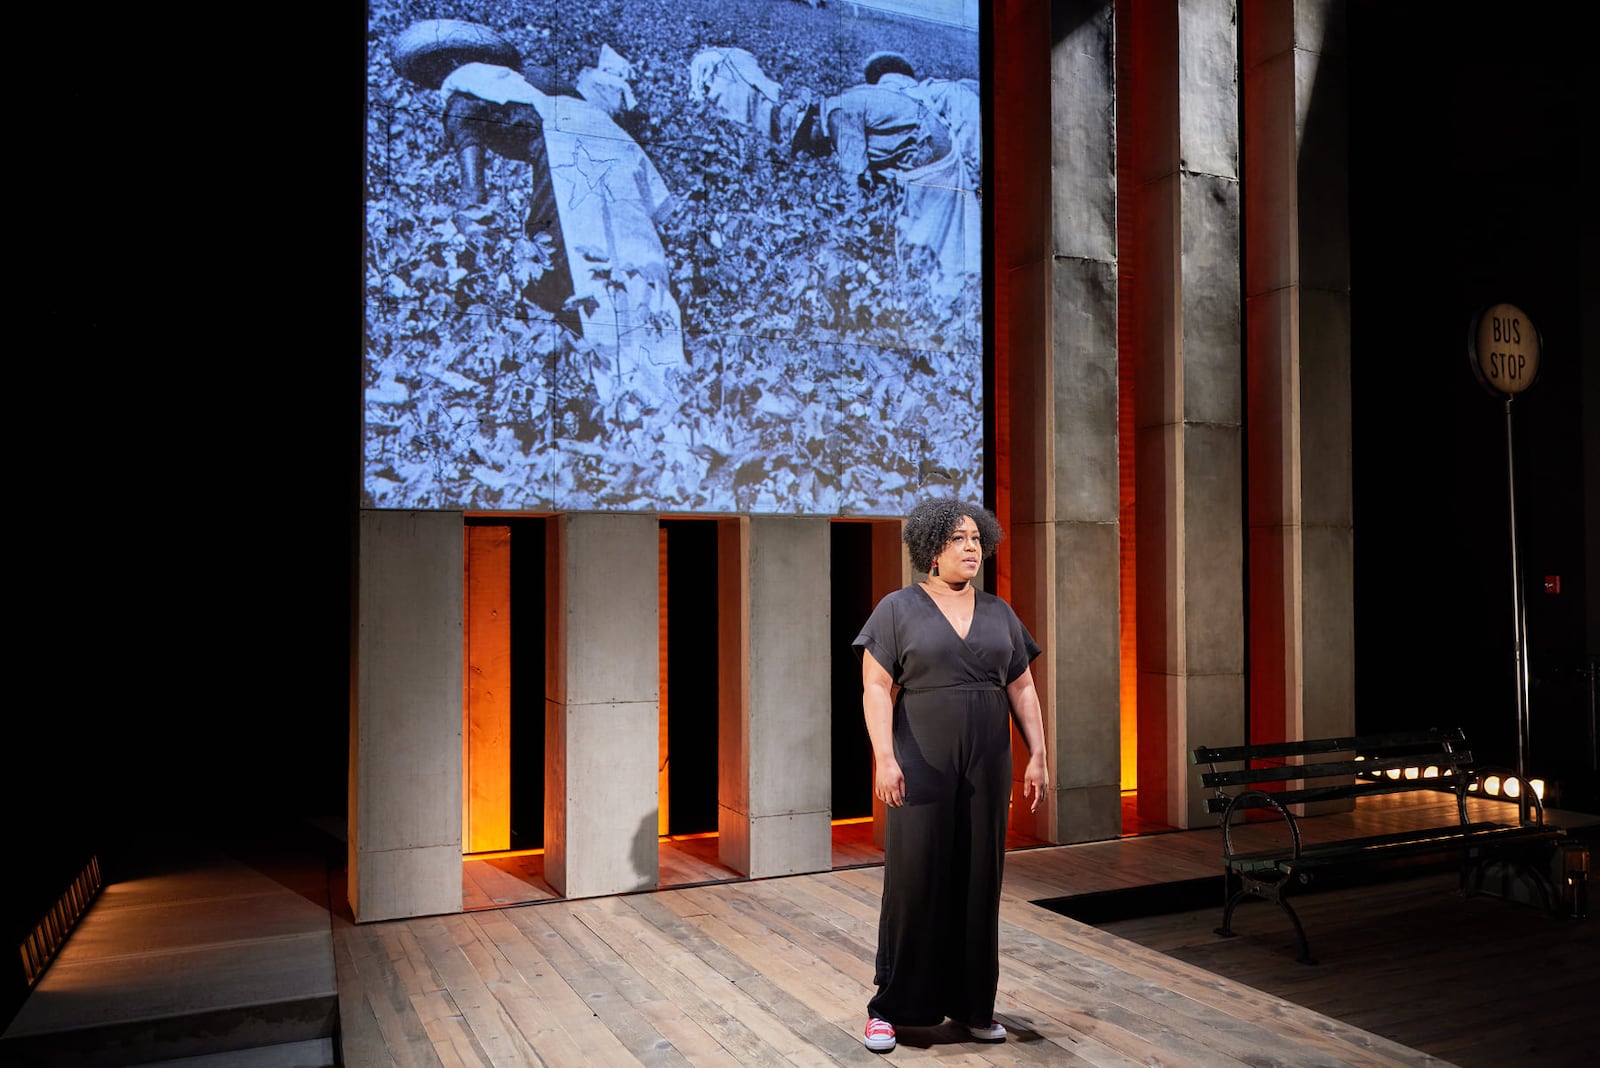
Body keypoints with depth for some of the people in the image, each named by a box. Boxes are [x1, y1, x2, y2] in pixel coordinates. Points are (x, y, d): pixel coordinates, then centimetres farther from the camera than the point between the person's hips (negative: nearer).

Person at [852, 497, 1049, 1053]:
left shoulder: (999, 613, 10)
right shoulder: (898, 609, -2)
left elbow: (1022, 690, 11)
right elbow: (876, 687, -8)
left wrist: (1037, 756, 3)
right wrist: (884, 757, -17)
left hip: (987, 769, 4)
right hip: (922, 769, -4)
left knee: (979, 882, 8)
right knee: (914, 881, -1)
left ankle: (972, 1005, 22)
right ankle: (890, 1008, 12)